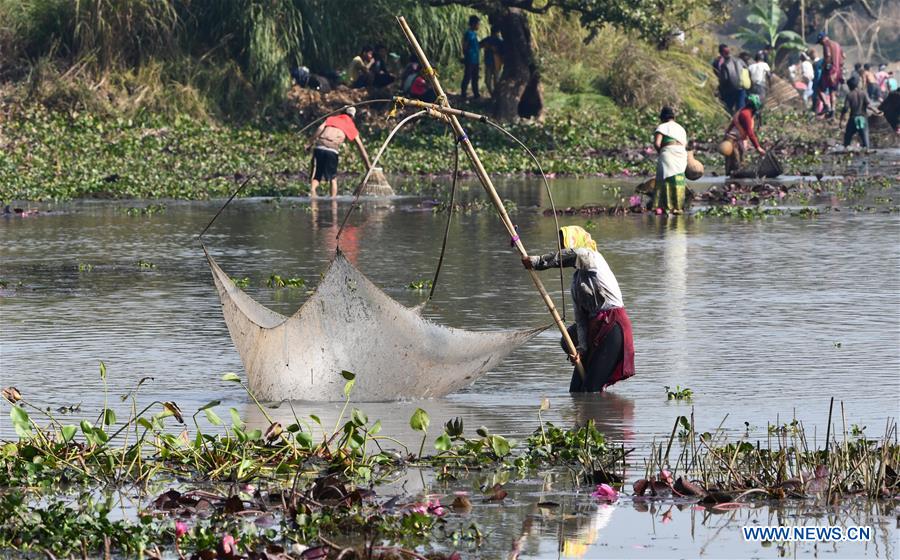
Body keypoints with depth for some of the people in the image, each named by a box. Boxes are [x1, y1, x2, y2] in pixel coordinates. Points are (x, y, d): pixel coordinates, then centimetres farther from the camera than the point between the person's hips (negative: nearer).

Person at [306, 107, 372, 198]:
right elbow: (360, 147, 23)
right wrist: (368, 164, 28)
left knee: (316, 176, 7)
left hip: (319, 146, 2)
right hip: (332, 150, -2)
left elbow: (320, 129, 6)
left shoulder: (331, 118, 24)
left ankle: (312, 189, -22)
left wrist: (310, 143, 5)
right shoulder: (351, 126, 20)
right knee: (333, 178, 13)